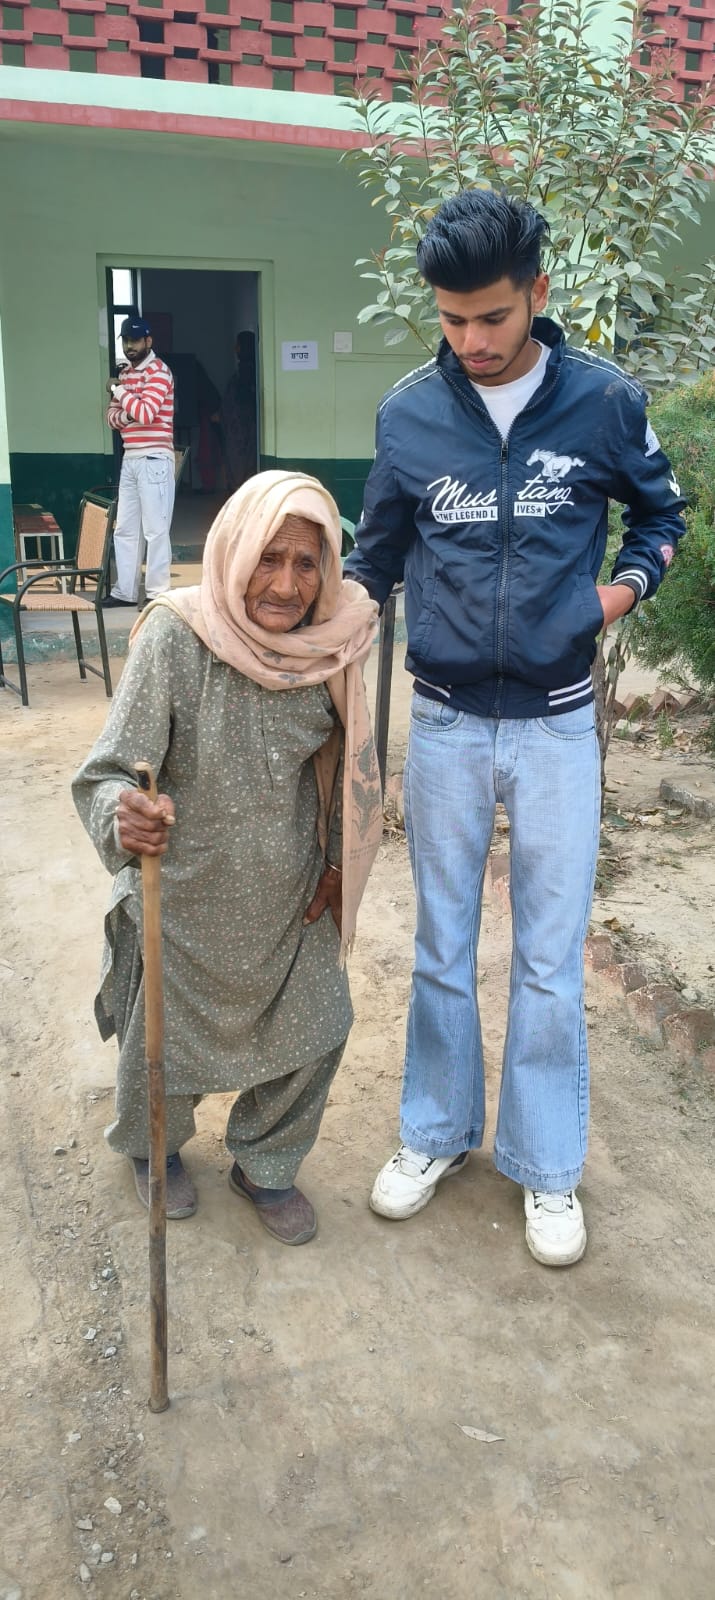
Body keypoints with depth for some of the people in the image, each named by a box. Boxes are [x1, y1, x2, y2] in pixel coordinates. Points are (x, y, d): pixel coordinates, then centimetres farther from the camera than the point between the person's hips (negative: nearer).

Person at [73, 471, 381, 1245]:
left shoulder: (327, 642, -13)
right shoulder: (174, 639, -26)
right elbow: (109, 771, -26)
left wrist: (337, 861, 6)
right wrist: (124, 821, -47)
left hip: (291, 898, 4)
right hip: (183, 898, -3)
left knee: (313, 1031, 14)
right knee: (164, 1043, 17)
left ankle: (265, 1166, 43)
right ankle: (152, 1146, 51)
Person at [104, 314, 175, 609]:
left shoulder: (158, 371, -8)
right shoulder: (125, 373, 17)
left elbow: (145, 413, -20)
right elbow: (112, 417, 14)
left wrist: (118, 390, -7)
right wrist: (127, 413, -9)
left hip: (154, 459, -8)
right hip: (130, 459, 8)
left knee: (155, 529, -4)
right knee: (125, 529, 10)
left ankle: (158, 593, 1)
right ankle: (125, 591, 17)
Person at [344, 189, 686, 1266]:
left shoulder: (605, 400, -5)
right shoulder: (409, 413, -3)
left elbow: (661, 509, 12)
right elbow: (378, 551, 9)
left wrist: (624, 587, -4)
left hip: (557, 725, -1)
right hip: (445, 722, 1)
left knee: (551, 960, 7)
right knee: (441, 947, 13)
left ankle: (547, 1167, 25)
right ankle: (437, 1133, 33)